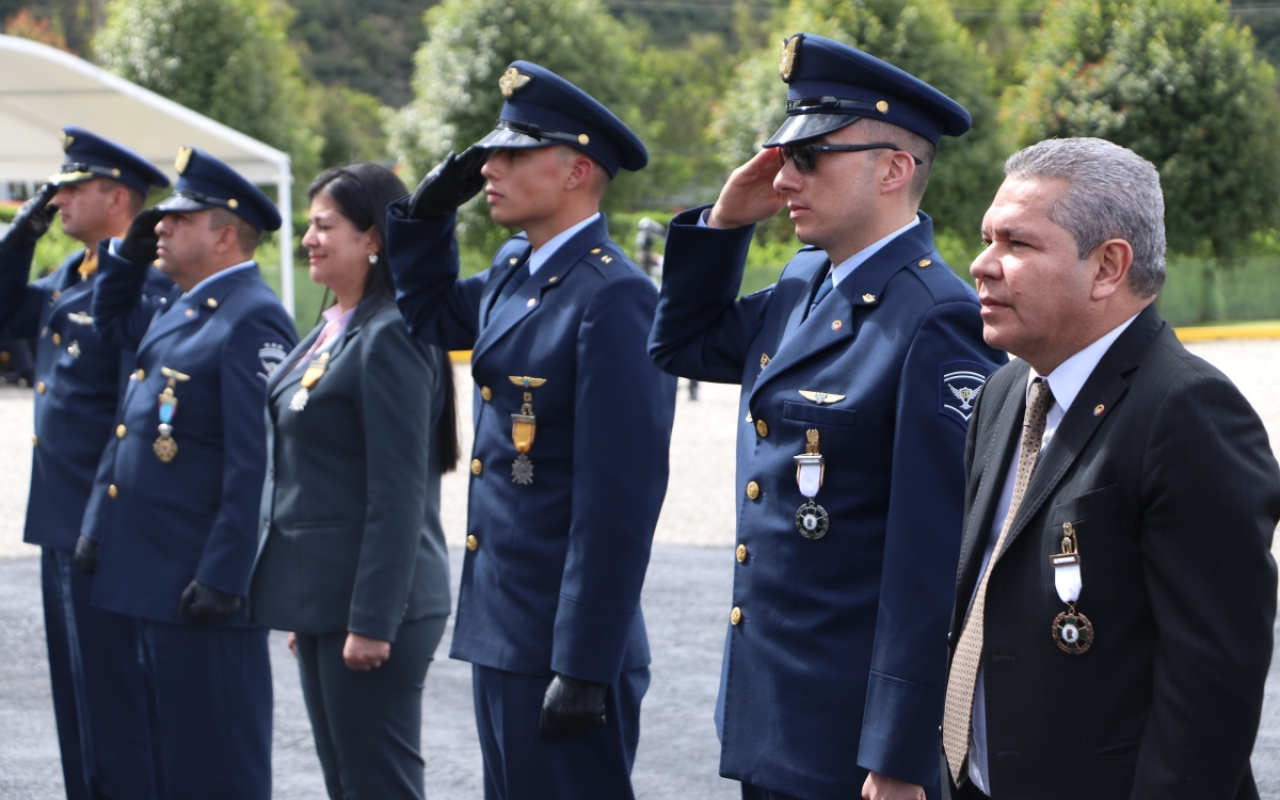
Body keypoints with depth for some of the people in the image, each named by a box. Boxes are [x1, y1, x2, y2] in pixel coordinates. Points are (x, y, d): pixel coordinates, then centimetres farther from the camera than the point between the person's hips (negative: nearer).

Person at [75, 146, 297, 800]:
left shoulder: (252, 319, -16)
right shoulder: (176, 309, 14)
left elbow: (256, 464, -21)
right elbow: (111, 322, 36)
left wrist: (222, 578, -23)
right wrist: (128, 254, 17)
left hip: (201, 582, -10)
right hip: (151, 575, 10)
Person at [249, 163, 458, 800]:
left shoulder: (389, 337, -16)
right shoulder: (332, 331, 14)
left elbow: (398, 493, -20)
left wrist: (373, 620, -21)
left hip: (371, 603, -10)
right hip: (321, 597, 10)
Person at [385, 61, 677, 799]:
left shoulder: (614, 298, -17)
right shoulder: (514, 272, 10)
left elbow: (620, 499, -21)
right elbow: (430, 316, 32)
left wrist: (584, 667, -22)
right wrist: (430, 209, 13)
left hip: (564, 640, -9)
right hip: (501, 629, 9)